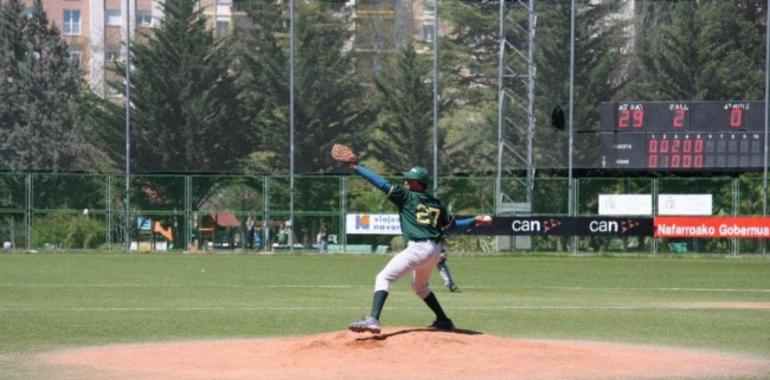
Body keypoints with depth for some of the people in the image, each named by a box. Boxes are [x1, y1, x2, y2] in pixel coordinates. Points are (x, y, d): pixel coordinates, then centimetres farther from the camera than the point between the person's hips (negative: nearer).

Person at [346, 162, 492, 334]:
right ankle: (443, 321, 36)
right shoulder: (436, 204, 18)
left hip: (418, 248, -8)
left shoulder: (406, 196, 0)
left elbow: (382, 184, -7)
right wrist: (475, 221, 35)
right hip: (435, 250, 8)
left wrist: (356, 167, -5)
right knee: (420, 287, 33)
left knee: (383, 278, -14)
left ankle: (373, 319, -34)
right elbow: (452, 226, 22)